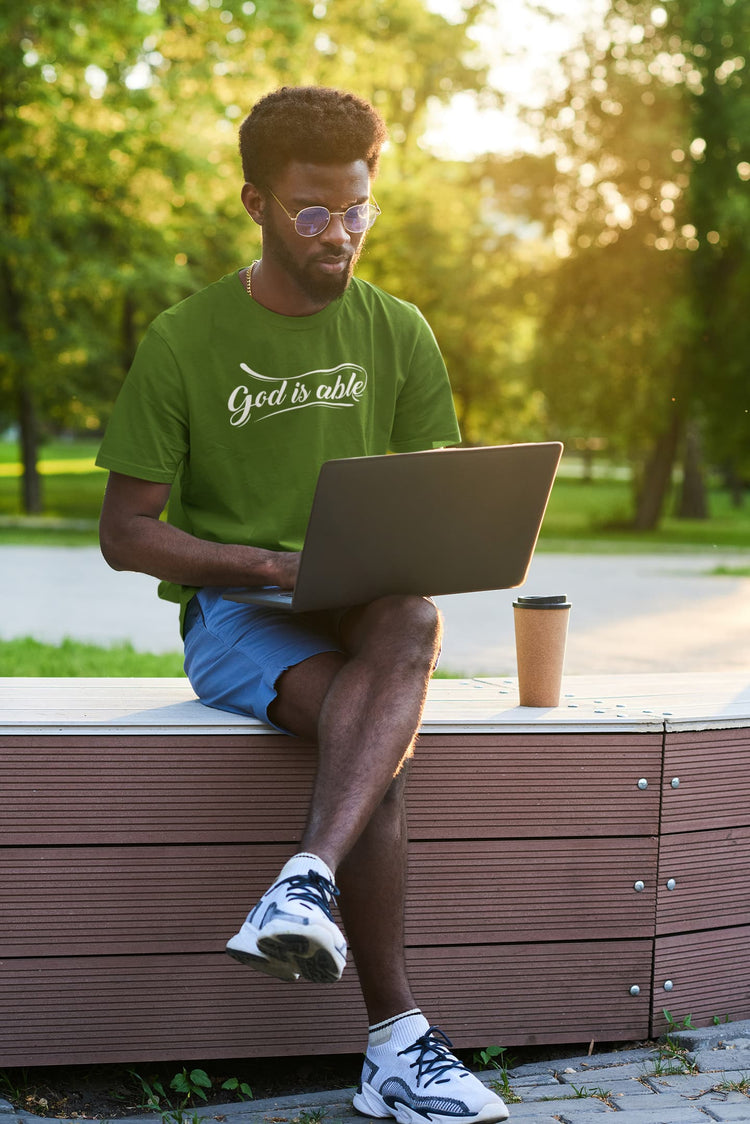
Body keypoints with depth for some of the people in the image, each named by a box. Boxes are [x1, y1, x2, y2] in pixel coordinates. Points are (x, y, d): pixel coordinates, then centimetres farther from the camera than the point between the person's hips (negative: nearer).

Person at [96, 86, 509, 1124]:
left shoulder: (397, 334, 9)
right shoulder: (182, 344, -2)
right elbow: (125, 534, -2)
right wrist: (277, 564, -17)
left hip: (367, 605, 3)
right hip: (234, 610, -3)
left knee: (414, 621, -36)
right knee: (373, 737, -33)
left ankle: (305, 887, -50)